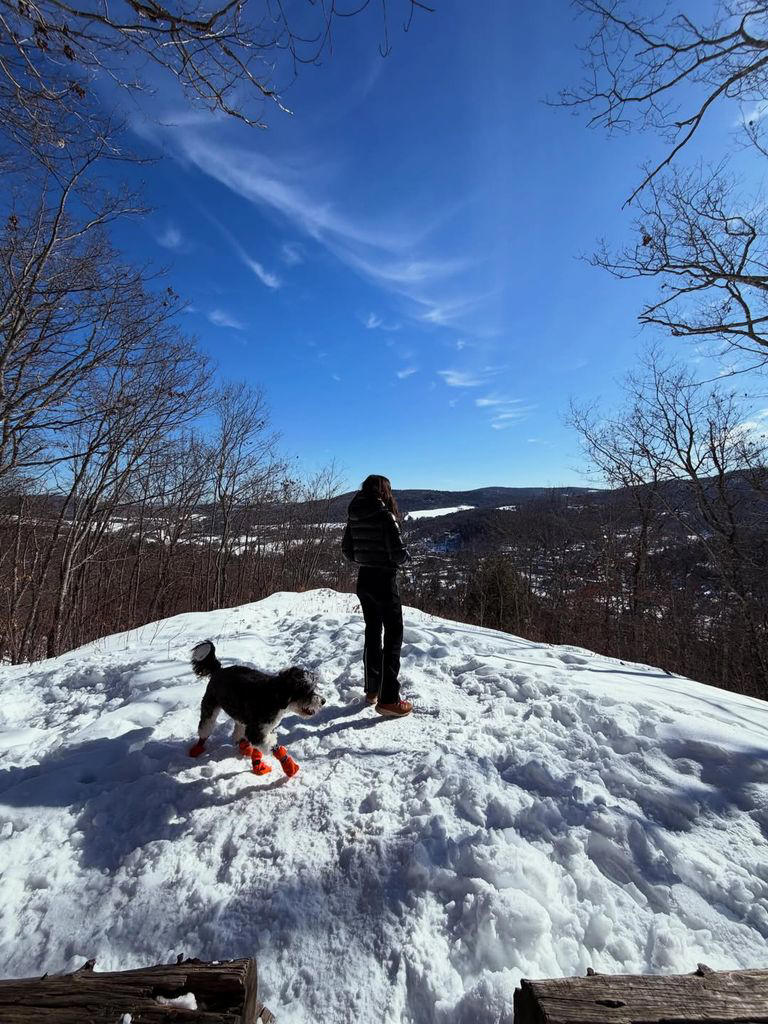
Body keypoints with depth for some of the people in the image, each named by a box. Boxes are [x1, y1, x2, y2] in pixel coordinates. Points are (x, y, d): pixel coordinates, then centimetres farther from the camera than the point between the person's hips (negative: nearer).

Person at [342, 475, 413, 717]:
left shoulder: (354, 516, 3)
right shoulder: (384, 515, -17)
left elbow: (346, 549, 10)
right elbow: (398, 552, -20)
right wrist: (405, 556, 2)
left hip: (364, 579, 7)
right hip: (384, 581, -7)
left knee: (372, 633, 18)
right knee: (393, 635, 2)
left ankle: (372, 689, 30)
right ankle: (388, 699, 3)